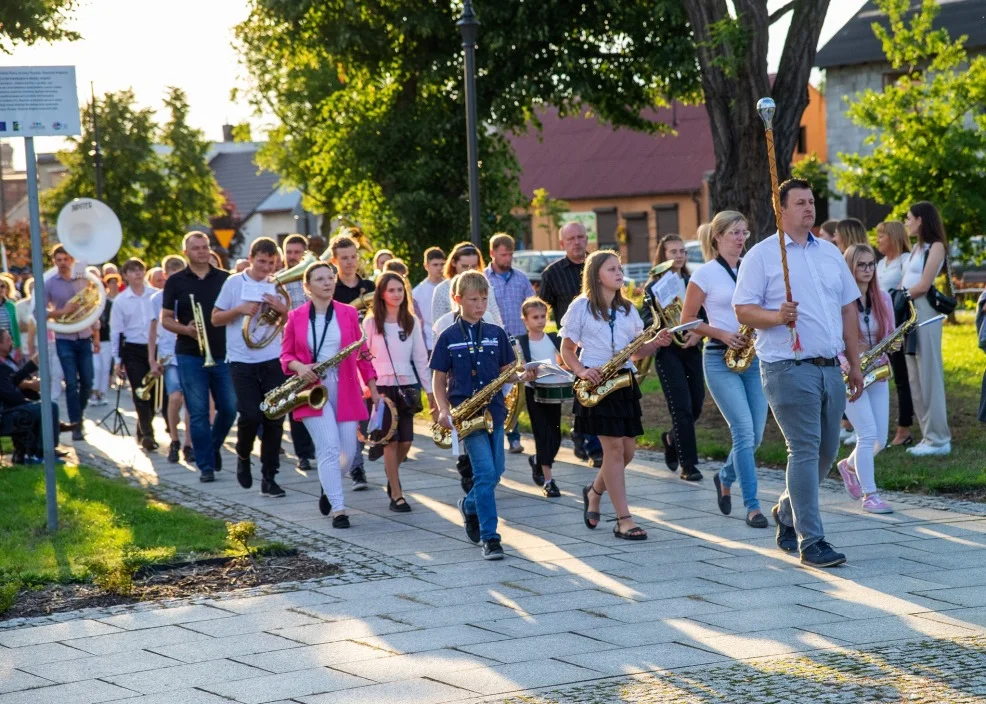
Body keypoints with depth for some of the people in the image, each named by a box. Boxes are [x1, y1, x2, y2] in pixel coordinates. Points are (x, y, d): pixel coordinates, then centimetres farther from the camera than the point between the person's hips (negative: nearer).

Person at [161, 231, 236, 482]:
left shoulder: (225, 278, 8)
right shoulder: (176, 281, 4)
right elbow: (166, 319, 5)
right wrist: (186, 329, -15)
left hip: (223, 353, 2)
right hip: (191, 356, -2)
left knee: (229, 408, 0)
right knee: (198, 412, -2)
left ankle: (214, 446, 27)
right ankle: (206, 465, 5)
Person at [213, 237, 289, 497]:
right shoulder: (234, 282, 2)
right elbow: (215, 319, 4)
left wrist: (281, 309, -9)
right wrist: (240, 310, -12)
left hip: (273, 360, 2)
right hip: (242, 360, -2)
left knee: (274, 418, -1)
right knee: (250, 415, -13)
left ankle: (268, 477, 6)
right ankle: (243, 456, 18)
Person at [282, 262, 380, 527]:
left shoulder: (349, 313, 6)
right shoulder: (296, 317, 3)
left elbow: (362, 354, 9)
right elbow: (286, 355, 7)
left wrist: (373, 388, 6)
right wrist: (300, 367, -15)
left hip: (345, 390, 2)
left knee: (347, 452, 3)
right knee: (329, 446, -16)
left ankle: (329, 487, 34)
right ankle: (338, 509, -11)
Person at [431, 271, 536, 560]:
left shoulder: (496, 334, 8)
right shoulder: (449, 338, 0)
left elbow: (507, 371, 12)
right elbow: (439, 379, 3)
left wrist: (523, 376, -10)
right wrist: (444, 411, -10)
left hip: (494, 410, 4)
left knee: (495, 472, 9)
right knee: (485, 471, -14)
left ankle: (470, 506, 39)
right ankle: (490, 538, -11)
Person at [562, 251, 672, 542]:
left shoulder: (627, 309, 14)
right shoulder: (582, 307, -1)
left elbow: (636, 352, 16)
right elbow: (567, 350, 1)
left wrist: (657, 343, -3)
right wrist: (581, 371, -16)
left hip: (624, 381, 6)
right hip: (596, 382, -6)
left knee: (626, 450, 4)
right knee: (614, 446, -11)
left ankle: (594, 492, 32)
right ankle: (624, 520, -9)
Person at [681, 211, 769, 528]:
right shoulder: (705, 273, -2)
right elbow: (686, 320, -2)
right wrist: (722, 334, -14)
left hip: (755, 357, 5)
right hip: (721, 360, -5)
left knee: (754, 435, 5)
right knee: (744, 431, -14)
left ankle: (725, 477, 34)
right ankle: (752, 506, -10)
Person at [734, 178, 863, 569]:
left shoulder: (830, 253, 16)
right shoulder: (762, 255, -2)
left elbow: (849, 309, 18)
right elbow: (743, 310, -6)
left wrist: (855, 364, 15)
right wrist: (777, 317, -25)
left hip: (829, 370, 6)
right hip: (789, 370, -6)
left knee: (826, 452, 11)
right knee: (805, 451, -10)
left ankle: (787, 511, 34)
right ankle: (811, 543, -7)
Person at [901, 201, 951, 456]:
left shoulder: (936, 246, -6)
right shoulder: (917, 247, 18)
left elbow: (923, 286, -13)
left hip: (923, 310, -9)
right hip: (908, 313, 9)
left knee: (929, 375, -7)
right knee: (915, 378, 8)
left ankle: (939, 438, -4)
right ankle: (929, 435, 11)